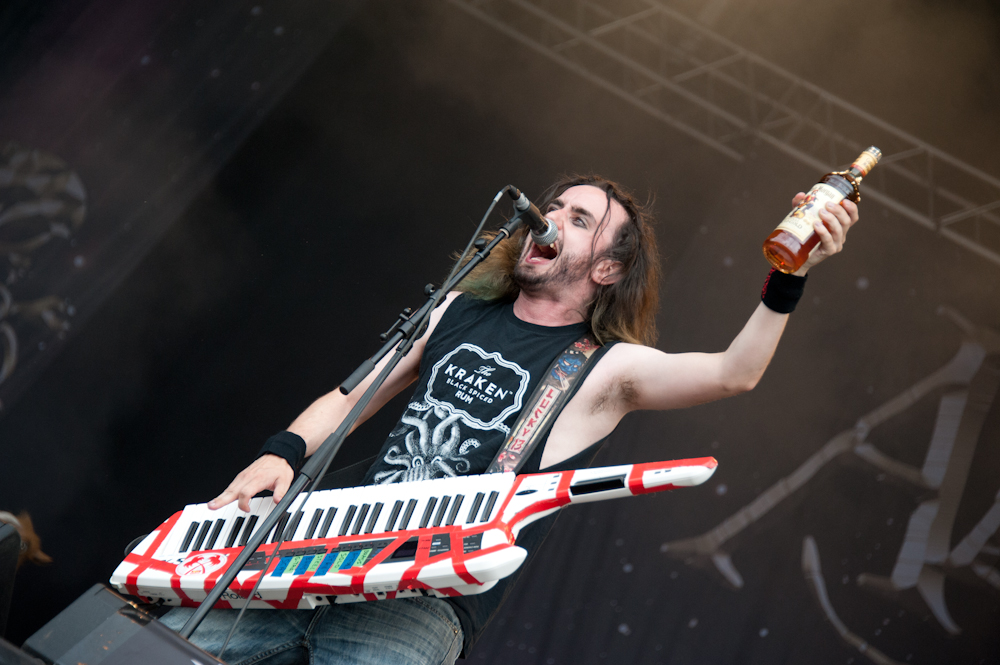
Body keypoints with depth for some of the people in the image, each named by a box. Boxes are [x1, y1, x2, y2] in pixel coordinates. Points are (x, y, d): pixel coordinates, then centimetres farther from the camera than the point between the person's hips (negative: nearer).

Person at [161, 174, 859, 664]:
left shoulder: (608, 367, 2)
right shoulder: (459, 311, 17)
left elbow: (734, 374, -13)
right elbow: (351, 398, 20)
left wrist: (789, 277, -26)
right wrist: (283, 452, 2)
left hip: (428, 607, -4)